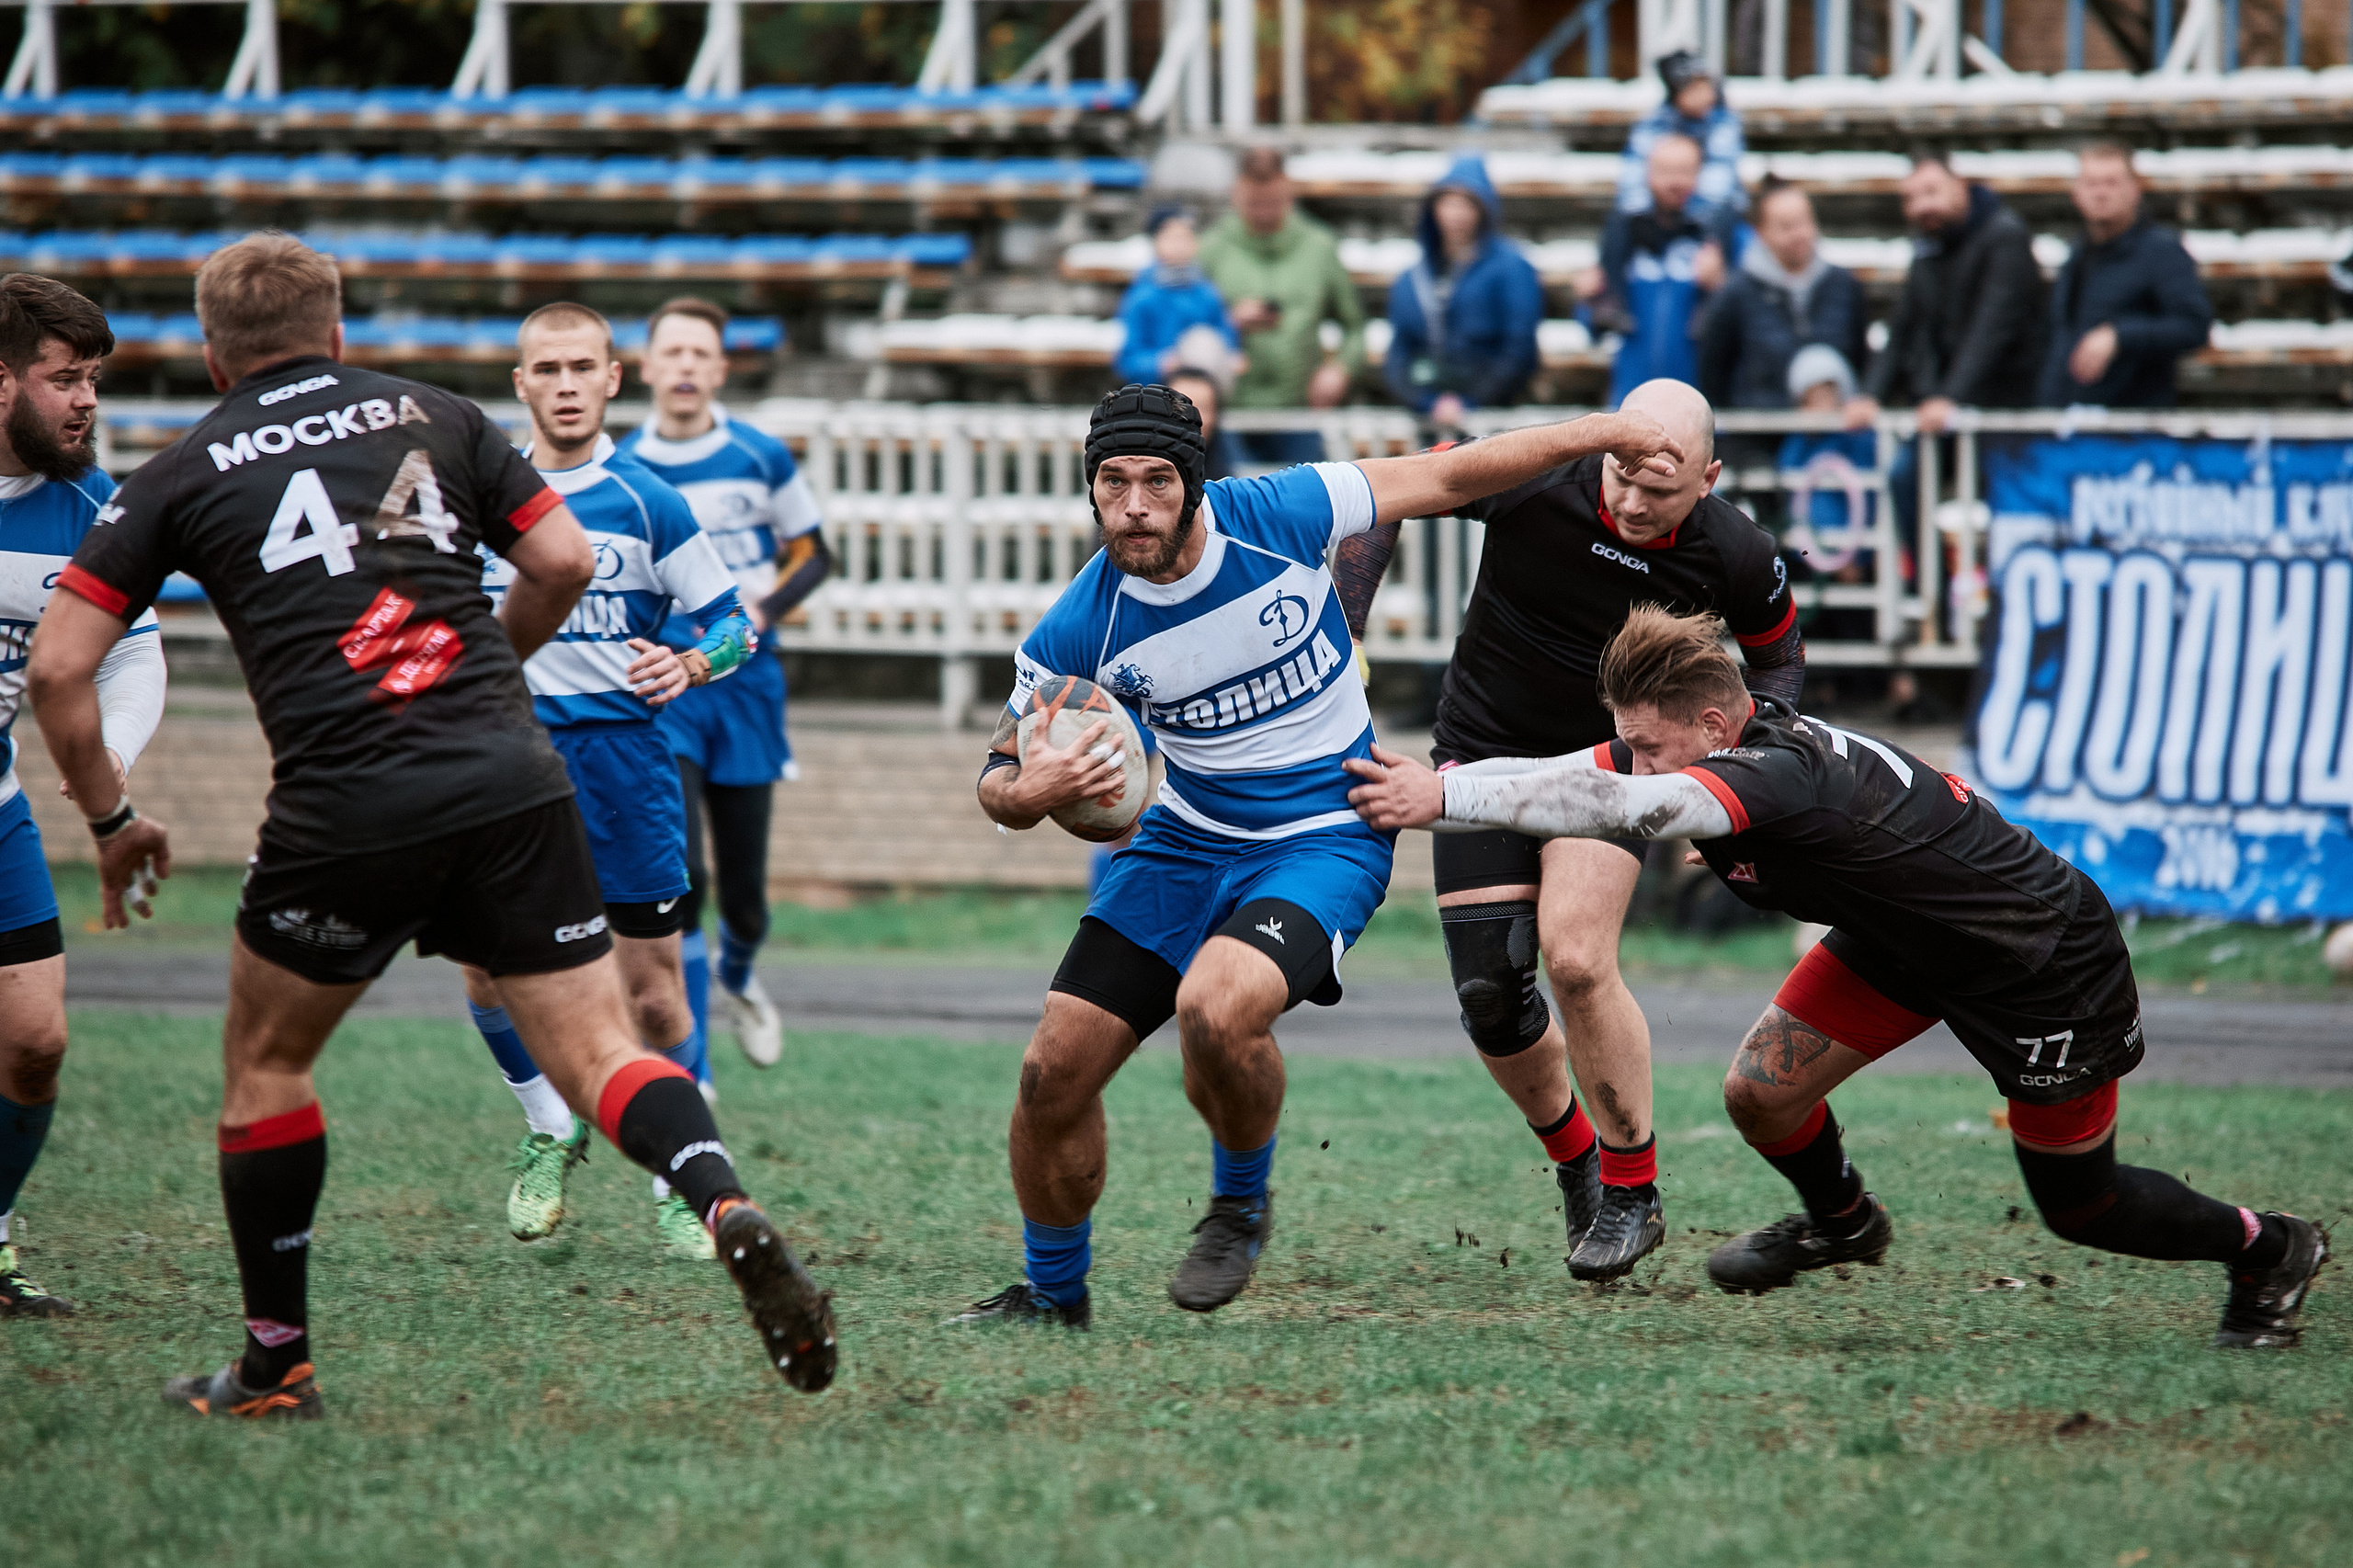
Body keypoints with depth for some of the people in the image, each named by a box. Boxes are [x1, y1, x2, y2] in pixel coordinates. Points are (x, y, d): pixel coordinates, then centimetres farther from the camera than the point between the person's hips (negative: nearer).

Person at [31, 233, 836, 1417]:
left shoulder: (183, 474, 12)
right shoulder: (432, 418, 17)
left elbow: (59, 667, 7)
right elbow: (565, 564, 12)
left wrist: (111, 820, 20)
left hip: (345, 808, -1)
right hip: (512, 781, 2)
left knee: (264, 1062, 20)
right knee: (597, 1052, 1)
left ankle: (275, 1369, 23)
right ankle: (729, 1211, -27)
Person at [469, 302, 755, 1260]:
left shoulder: (645, 504, -1)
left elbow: (733, 622, 2)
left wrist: (691, 664, -17)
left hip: (621, 753, -2)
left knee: (652, 994, -2)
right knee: (487, 967, -7)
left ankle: (683, 1183, 15)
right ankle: (552, 1131, 19)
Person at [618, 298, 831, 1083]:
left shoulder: (762, 459, -2)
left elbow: (813, 555, 8)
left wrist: (764, 610, -10)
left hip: (746, 684, 1)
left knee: (744, 893, 8)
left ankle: (737, 981, 45)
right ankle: (689, 1071, -10)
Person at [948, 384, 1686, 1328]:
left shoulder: (1278, 515, -17)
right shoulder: (1078, 633, -12)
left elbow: (1444, 478, -3)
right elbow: (998, 779, 0)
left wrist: (1598, 433, -3)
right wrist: (1027, 794, -25)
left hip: (1325, 842, -4)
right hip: (1185, 846, 4)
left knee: (1214, 1009, -32)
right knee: (1055, 1067, -3)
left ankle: (1242, 1202, -1)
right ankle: (1052, 1293, 22)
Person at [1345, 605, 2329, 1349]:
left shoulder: (1781, 777, -40)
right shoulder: (1678, 748, -13)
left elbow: (1623, 808, -54)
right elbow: (1565, 778, -17)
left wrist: (1442, 797, -57)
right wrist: (1407, 787, -32)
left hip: (2049, 966, -8)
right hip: (1904, 937, 8)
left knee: (2079, 1208, 5)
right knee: (1760, 1096, -3)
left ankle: (2266, 1249, 33)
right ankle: (1841, 1222, 30)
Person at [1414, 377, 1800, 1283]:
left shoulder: (1737, 559, -18)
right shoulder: (1531, 479, -24)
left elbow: (1779, 658, 4)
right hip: (1484, 753, 1)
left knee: (1575, 956, -22)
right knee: (1489, 993, -6)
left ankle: (1631, 1193, -5)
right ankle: (1574, 1164, 22)